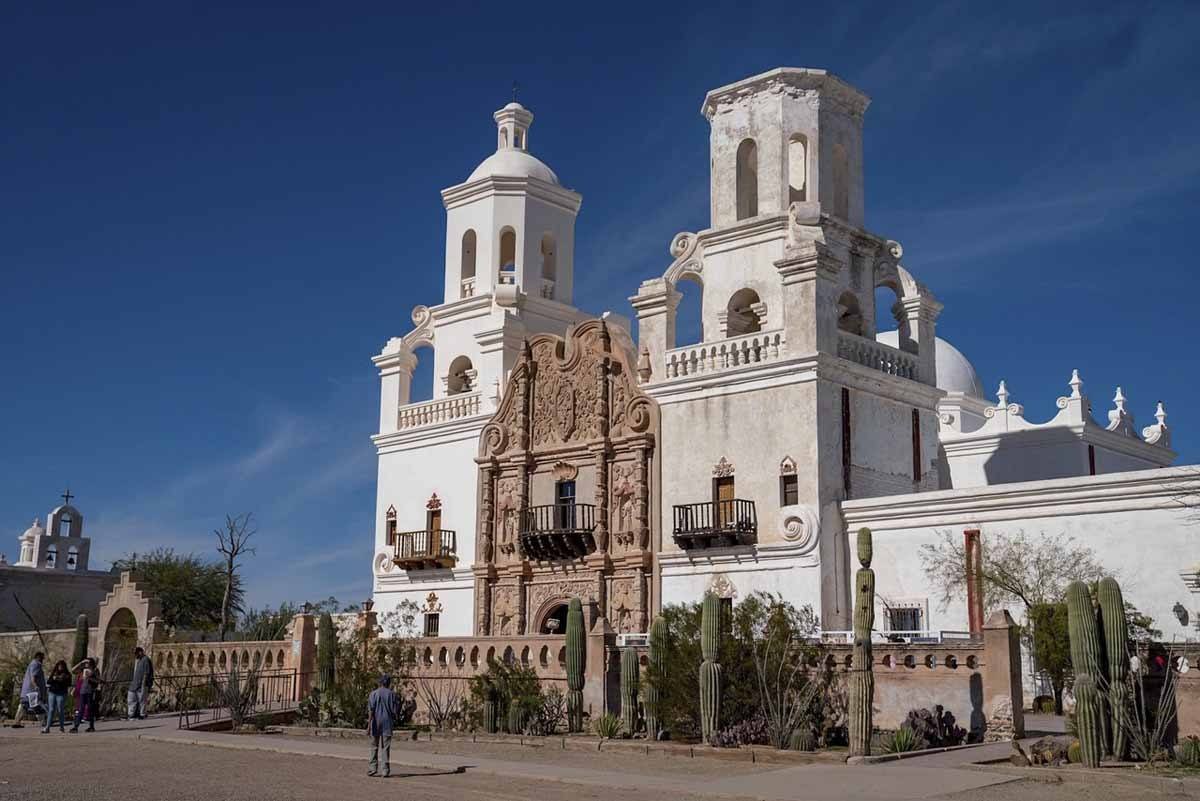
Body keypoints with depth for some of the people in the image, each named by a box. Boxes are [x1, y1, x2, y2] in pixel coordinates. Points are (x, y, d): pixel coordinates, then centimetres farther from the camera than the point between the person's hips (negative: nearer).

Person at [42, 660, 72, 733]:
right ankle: (47, 727, -4)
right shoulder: (53, 673, 15)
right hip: (52, 693, 3)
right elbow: (48, 682, 10)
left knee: (60, 710, -2)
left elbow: (68, 684, -5)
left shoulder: (67, 674, 4)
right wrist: (53, 679, -9)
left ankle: (61, 726, 9)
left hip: (61, 694, -3)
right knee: (51, 710, -1)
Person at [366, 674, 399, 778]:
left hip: (375, 723, 0)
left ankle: (372, 769, 10)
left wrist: (369, 725, -9)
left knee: (374, 746, 11)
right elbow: (395, 711, 1)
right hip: (387, 723, 0)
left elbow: (370, 710, -8)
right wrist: (394, 720, 20)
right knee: (386, 747, 1)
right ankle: (386, 771, -2)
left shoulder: (373, 694, -1)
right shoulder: (391, 694, 0)